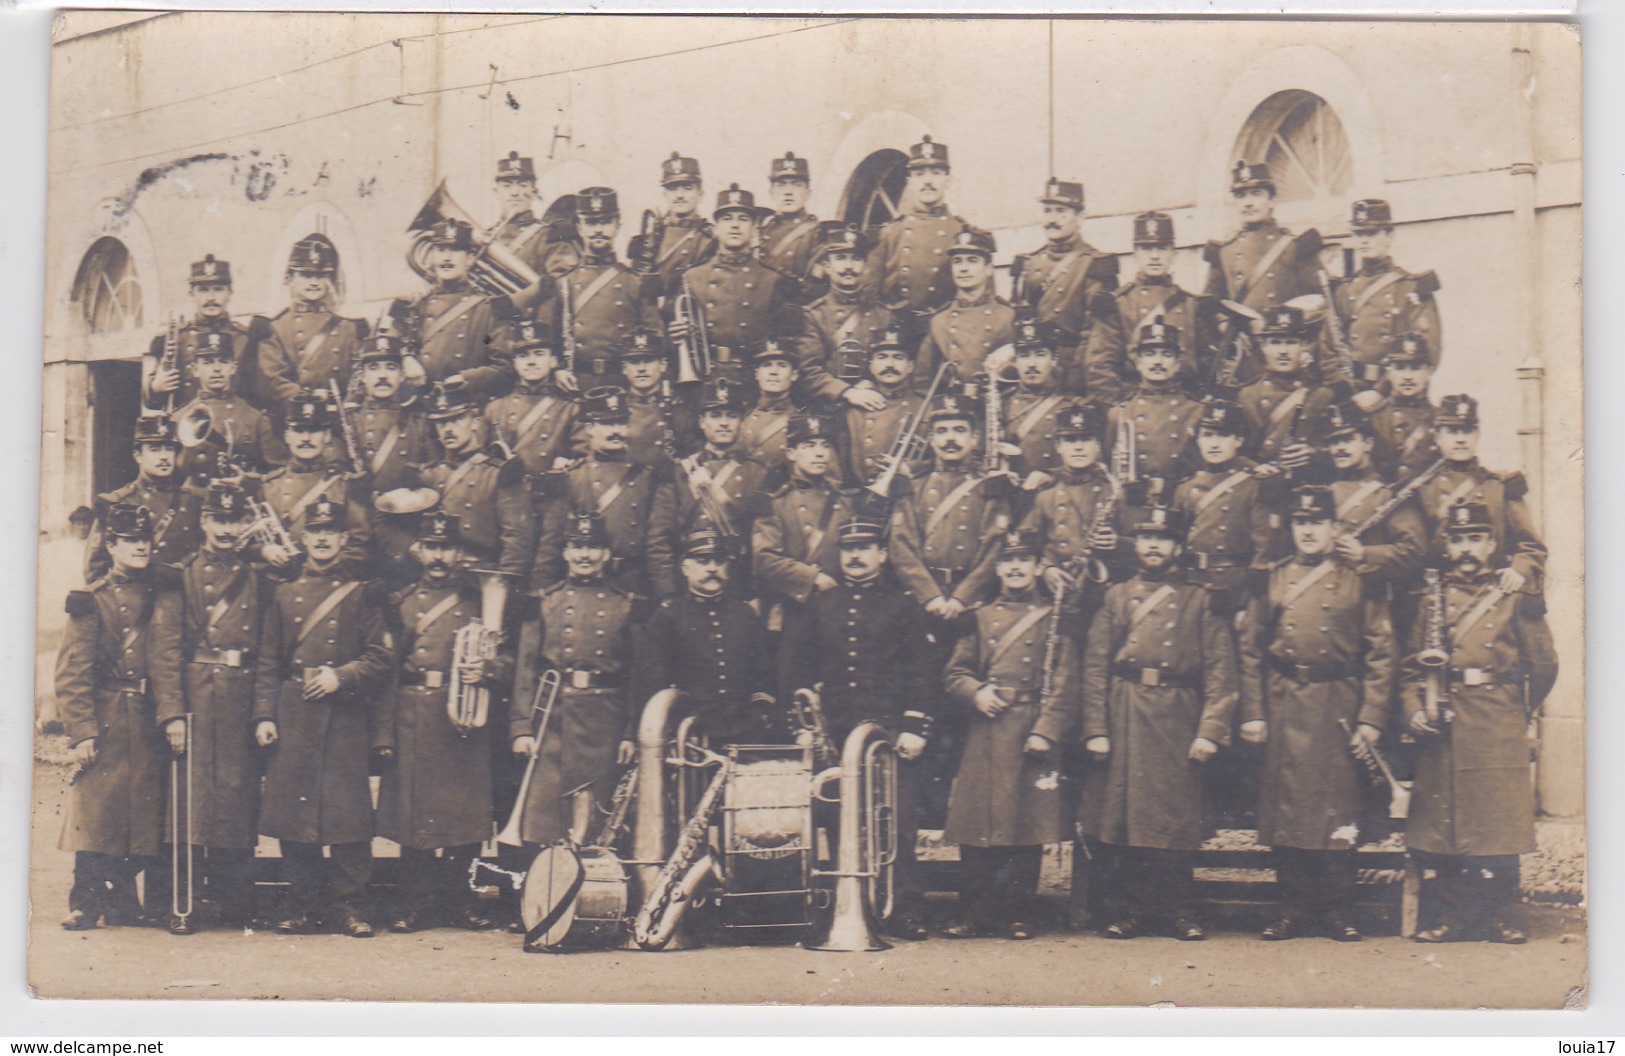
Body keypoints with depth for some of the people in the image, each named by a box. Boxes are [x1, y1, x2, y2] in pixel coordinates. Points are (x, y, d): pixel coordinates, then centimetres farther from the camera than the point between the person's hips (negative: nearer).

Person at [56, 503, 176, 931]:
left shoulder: (163, 599, 11)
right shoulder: (91, 601, -1)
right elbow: (71, 673, -6)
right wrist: (81, 731, -12)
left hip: (150, 720, 4)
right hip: (105, 723, -4)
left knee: (142, 809, 6)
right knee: (98, 805, -5)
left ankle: (122, 901, 17)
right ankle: (86, 904, 2)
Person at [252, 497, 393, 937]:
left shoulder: (362, 593, 6)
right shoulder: (284, 594, 13)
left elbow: (380, 660, 2)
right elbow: (267, 663, 12)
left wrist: (340, 676, -13)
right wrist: (264, 715, 2)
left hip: (346, 718, -2)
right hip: (293, 718, 2)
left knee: (348, 812, -4)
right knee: (293, 813, 1)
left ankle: (349, 904, 4)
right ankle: (303, 903, 10)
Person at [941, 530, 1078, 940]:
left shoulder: (1053, 619, 6)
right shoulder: (980, 617, 14)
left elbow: (1064, 686, 0)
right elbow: (954, 672, 13)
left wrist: (1045, 732, -11)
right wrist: (976, 691, -8)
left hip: (1031, 734, -2)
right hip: (984, 734, 2)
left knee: (1027, 828, 0)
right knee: (975, 829, 1)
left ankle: (1019, 915, 8)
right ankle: (974, 915, 8)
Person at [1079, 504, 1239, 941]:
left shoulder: (1199, 601, 8)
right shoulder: (1117, 597, 12)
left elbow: (1220, 671, 2)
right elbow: (1095, 666, 7)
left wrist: (1210, 730, -8)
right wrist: (1096, 729, -2)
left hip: (1177, 719, -1)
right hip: (1124, 719, 2)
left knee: (1175, 819, -1)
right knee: (1125, 818, 3)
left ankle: (1177, 910, 10)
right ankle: (1134, 907, 13)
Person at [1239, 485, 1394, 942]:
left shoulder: (1360, 582, 4)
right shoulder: (1272, 580, 10)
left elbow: (1380, 652, 1)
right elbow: (1250, 650, 9)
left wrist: (1372, 717, -6)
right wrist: (1252, 713, 2)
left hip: (1339, 708, -2)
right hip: (1283, 708, 2)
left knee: (1339, 808, 1)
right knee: (1285, 807, 3)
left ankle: (1338, 910, 9)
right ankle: (1294, 908, 11)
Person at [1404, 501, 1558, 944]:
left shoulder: (1515, 599, 3)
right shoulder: (1431, 600, 11)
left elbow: (1544, 666, 7)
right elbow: (1412, 667, 12)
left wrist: (1516, 713, 12)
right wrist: (1415, 710, -2)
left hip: (1498, 727, -3)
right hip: (1442, 726, 3)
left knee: (1499, 821, -3)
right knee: (1444, 822, 3)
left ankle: (1503, 916, 8)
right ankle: (1455, 914, 12)